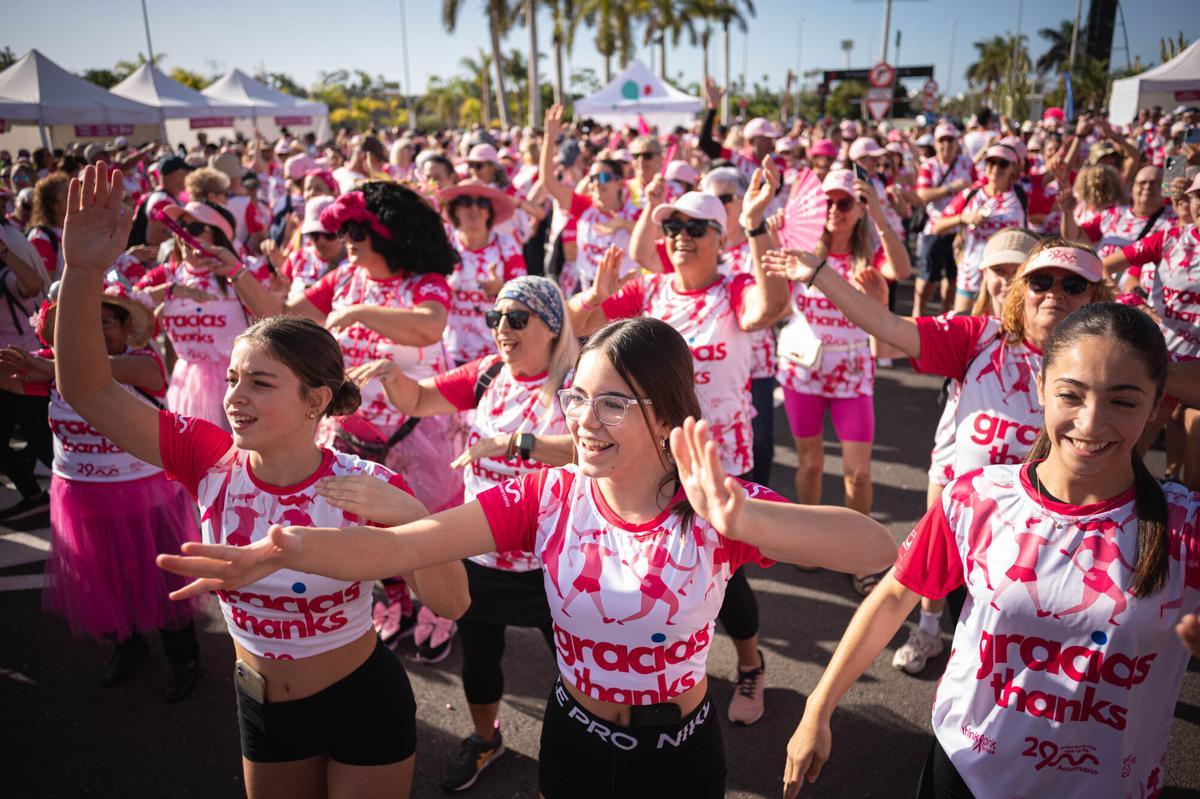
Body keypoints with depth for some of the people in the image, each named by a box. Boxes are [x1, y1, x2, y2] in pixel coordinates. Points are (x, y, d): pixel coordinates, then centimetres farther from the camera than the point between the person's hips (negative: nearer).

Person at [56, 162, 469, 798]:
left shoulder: (365, 487, -26)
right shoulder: (211, 459, -16)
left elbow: (451, 602, -29)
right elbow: (87, 390, -20)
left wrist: (411, 520, -46)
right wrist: (84, 273, -32)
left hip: (362, 704, -3)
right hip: (261, 706, 4)